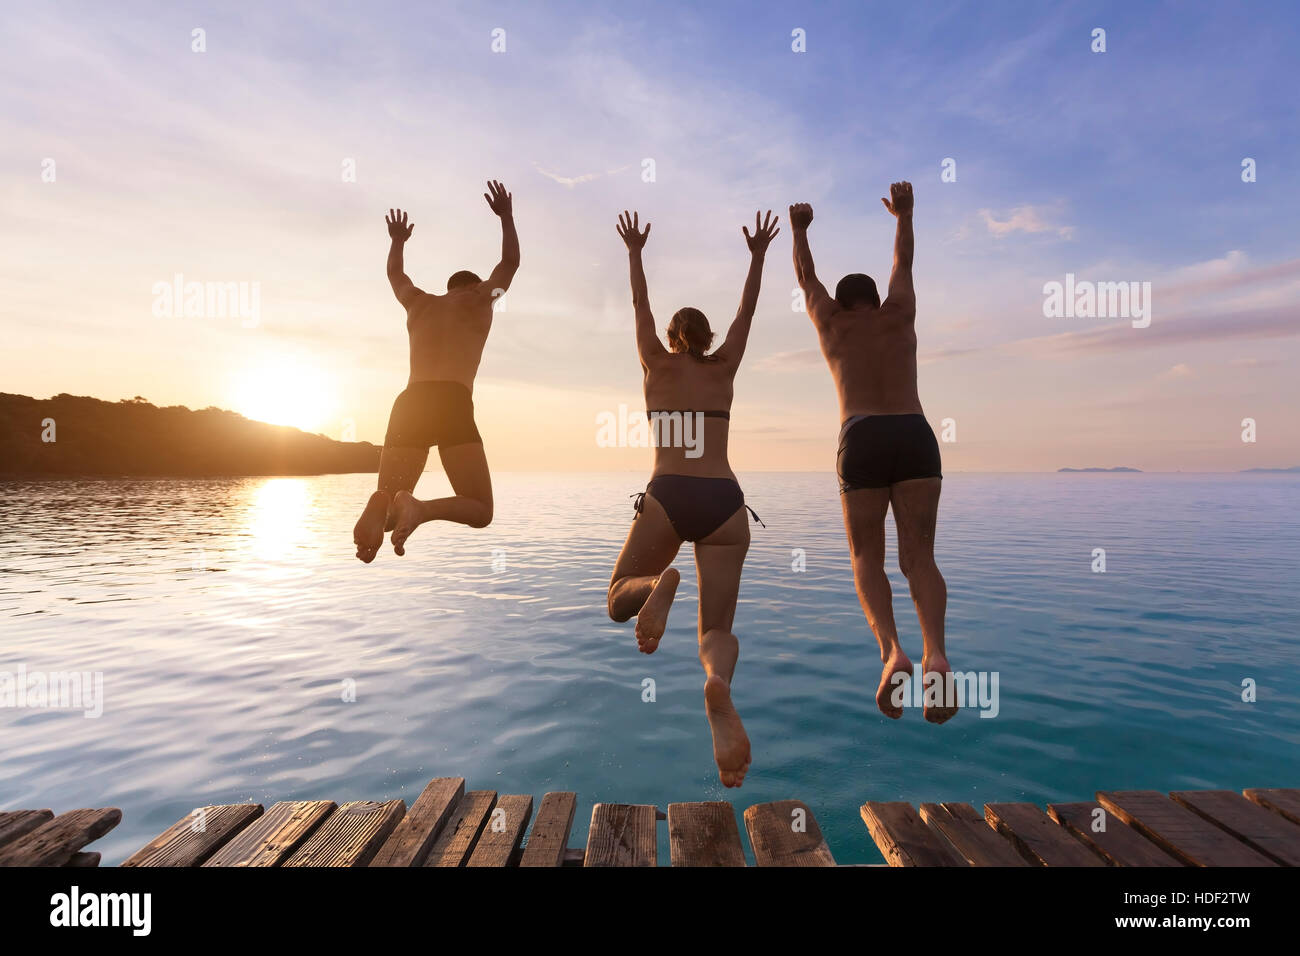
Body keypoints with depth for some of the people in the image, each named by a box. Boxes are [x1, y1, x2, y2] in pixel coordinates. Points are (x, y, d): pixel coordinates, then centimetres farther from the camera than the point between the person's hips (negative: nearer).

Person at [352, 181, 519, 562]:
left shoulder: (420, 301, 29)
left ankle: (382, 504, -29)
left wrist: (398, 241, 66)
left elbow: (394, 273, 50)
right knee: (480, 510, 2)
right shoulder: (479, 298, 20)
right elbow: (511, 261, 34)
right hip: (453, 404, -4)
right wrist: (506, 218, 44)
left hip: (408, 404, 4)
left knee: (389, 503, 10)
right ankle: (418, 507, -30)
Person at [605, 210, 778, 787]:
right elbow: (746, 312, 31)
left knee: (620, 601, 15)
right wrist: (758, 256, 42)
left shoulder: (658, 365, 16)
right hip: (723, 501, 1)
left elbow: (640, 306, 30)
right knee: (717, 628, 4)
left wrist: (635, 252, 42)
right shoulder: (723, 370, 18)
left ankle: (658, 584, -24)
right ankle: (718, 684, -35)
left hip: (666, 497, -1)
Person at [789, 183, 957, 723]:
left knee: (867, 558, 5)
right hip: (915, 436, 2)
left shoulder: (832, 323, 20)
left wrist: (799, 230, 53)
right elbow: (903, 265, 41)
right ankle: (935, 655, -26)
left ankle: (892, 650, -20)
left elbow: (806, 279, 37)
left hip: (862, 441, -1)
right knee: (918, 557, -2)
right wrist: (904, 215, 57)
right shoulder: (899, 314, 23)